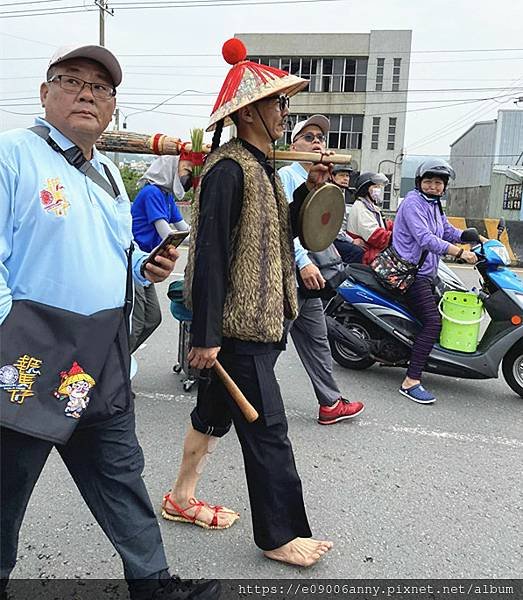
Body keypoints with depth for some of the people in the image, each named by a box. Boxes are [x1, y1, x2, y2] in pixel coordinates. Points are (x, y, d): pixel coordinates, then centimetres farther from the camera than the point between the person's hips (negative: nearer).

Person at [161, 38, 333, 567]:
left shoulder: (261, 167, 14)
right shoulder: (228, 169, -17)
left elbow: (274, 237, 18)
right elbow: (210, 253, -22)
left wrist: (309, 190, 7)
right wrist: (205, 335, -22)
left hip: (256, 320, 10)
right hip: (236, 325, -10)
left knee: (215, 412, 19)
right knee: (266, 429, 0)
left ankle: (181, 498, 37)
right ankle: (280, 536, 17)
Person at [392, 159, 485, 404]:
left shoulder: (434, 205, 19)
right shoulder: (413, 202, -12)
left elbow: (449, 231, 20)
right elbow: (425, 239, -24)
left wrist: (477, 238, 7)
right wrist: (460, 253, -27)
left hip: (426, 273, 11)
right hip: (411, 272, -11)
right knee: (433, 322, -20)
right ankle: (411, 381, -22)